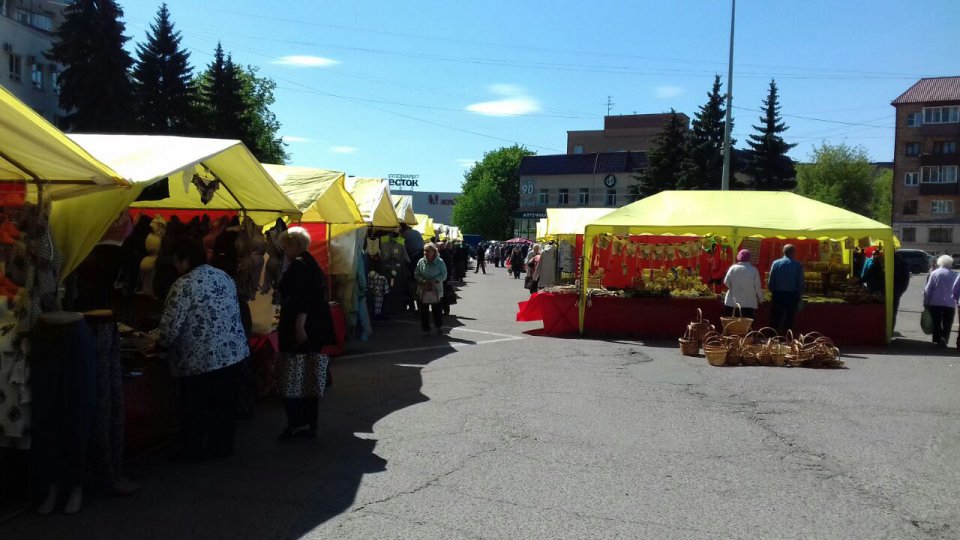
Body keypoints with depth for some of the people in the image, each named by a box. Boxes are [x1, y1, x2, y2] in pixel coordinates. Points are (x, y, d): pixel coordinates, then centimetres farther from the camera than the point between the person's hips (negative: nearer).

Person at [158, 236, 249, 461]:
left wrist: (161, 343, 3)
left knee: (194, 405, 7)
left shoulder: (184, 284, -14)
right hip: (231, 351, 7)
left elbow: (172, 324, -15)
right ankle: (222, 445, 23)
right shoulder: (224, 276, 10)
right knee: (224, 402, 14)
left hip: (200, 356, -7)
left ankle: (192, 450, 16)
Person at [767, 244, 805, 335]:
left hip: (778, 294, 1)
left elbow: (770, 282, -4)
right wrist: (800, 296, 7)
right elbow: (801, 283, -5)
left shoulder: (776, 263, -4)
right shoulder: (798, 265, -5)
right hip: (792, 296, 0)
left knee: (774, 320, 8)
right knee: (789, 321, 9)